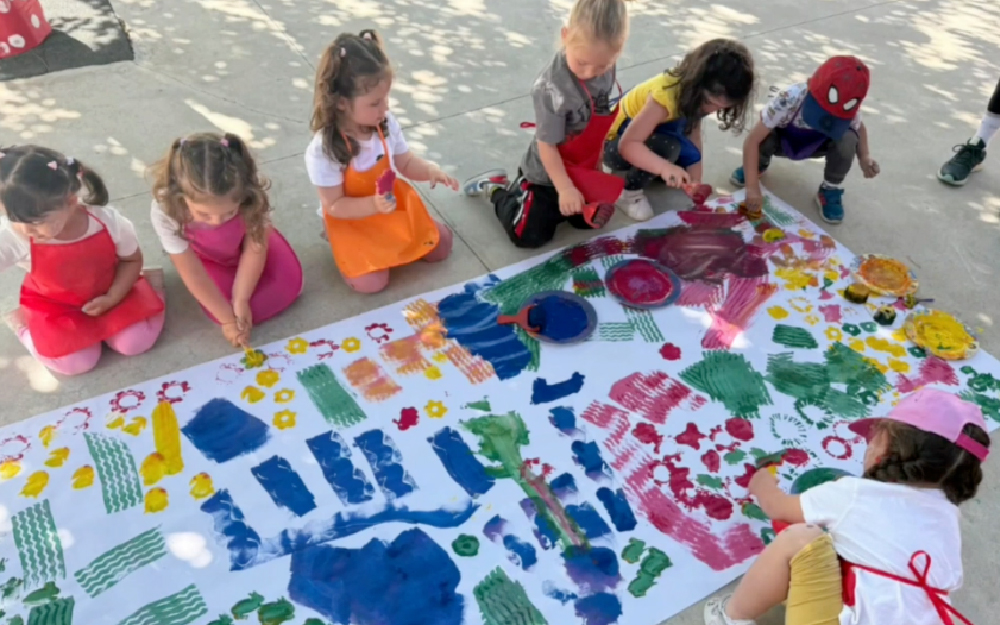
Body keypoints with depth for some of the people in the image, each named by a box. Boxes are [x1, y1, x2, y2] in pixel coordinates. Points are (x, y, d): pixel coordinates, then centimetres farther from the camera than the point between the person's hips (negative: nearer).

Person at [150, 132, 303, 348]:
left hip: (248, 241, 1)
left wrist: (241, 300, -25)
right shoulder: (165, 210, -39)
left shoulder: (252, 193, -40)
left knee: (290, 282, -12)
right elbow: (192, 273, -28)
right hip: (208, 257, 0)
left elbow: (255, 247, -24)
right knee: (219, 308, -18)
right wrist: (227, 319, -24)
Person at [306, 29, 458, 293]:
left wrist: (430, 170, -22)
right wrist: (372, 205, -38)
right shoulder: (323, 150, -30)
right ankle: (344, 246, 13)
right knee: (372, 282, -16)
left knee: (440, 248, 3)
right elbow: (333, 206, -22)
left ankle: (395, 237, 26)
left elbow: (406, 163, 0)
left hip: (394, 203, 5)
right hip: (351, 219, -4)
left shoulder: (387, 124, -15)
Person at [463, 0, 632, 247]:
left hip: (583, 170, 7)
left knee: (590, 222, 22)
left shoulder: (606, 66, -12)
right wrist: (565, 188, -23)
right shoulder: (552, 88, -34)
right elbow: (547, 144, -24)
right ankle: (497, 188, 24)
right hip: (546, 175, -6)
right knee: (528, 236, 0)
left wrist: (597, 164, 13)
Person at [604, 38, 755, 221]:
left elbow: (693, 139, -7)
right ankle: (628, 191, -13)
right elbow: (627, 145, -40)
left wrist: (695, 182, -15)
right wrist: (664, 167, -53)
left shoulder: (694, 92, -11)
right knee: (667, 147, -33)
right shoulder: (665, 95, -35)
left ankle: (632, 170, 10)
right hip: (615, 143, -8)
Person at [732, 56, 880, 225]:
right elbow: (752, 140, -41)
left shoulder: (847, 110, -29)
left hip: (816, 145, 2)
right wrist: (752, 188, -46)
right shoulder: (789, 99, -40)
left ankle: (830, 190, -4)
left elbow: (859, 127, -4)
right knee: (765, 137, -36)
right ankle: (759, 165, 0)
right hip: (783, 141, -2)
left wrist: (865, 156, -25)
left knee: (847, 139, -30)